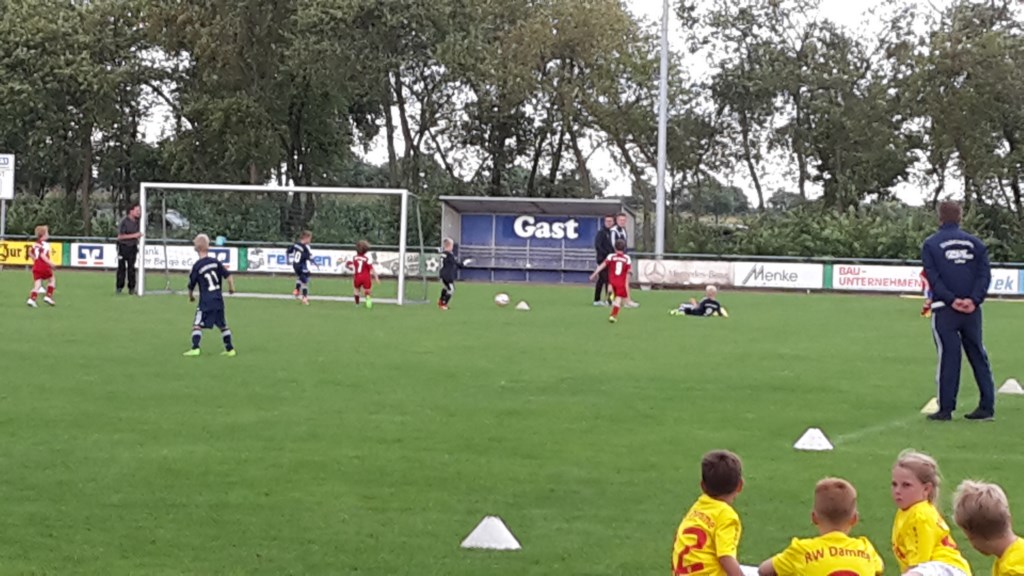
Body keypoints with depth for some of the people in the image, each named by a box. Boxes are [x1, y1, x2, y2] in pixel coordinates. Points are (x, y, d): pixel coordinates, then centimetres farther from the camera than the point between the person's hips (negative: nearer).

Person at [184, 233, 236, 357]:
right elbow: (228, 275, 0)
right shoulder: (215, 262, 3)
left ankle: (195, 348, -18)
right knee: (223, 325, 16)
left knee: (197, 325, -5)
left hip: (206, 301, -5)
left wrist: (191, 296, 19)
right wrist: (231, 287, 17)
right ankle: (230, 349, 18)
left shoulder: (197, 266, -7)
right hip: (218, 300, 5)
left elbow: (191, 285, 0)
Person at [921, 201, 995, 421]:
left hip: (944, 310, -3)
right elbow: (985, 274, 0)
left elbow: (932, 277, -8)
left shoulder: (931, 244, 3)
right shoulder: (975, 243, 11)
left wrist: (951, 300, -13)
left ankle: (946, 409, -4)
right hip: (972, 310, 3)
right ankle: (987, 406, 7)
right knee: (978, 355, 9)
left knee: (948, 357, -2)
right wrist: (974, 300, -10)